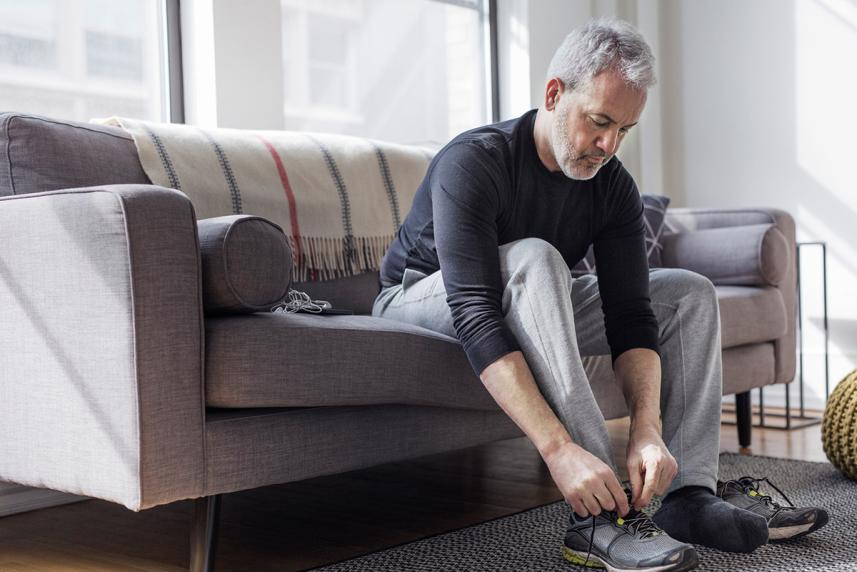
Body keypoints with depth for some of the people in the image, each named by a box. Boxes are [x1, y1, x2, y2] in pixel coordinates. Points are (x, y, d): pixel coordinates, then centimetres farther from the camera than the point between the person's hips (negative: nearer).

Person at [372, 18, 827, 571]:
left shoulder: (613, 186, -10)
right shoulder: (474, 162, -29)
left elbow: (630, 316, -15)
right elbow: (477, 317, -40)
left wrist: (648, 430, -33)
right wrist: (559, 449, -48)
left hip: (530, 307, 7)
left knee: (690, 294, -3)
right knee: (532, 257, -38)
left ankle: (689, 495, -15)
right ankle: (599, 520, -40)